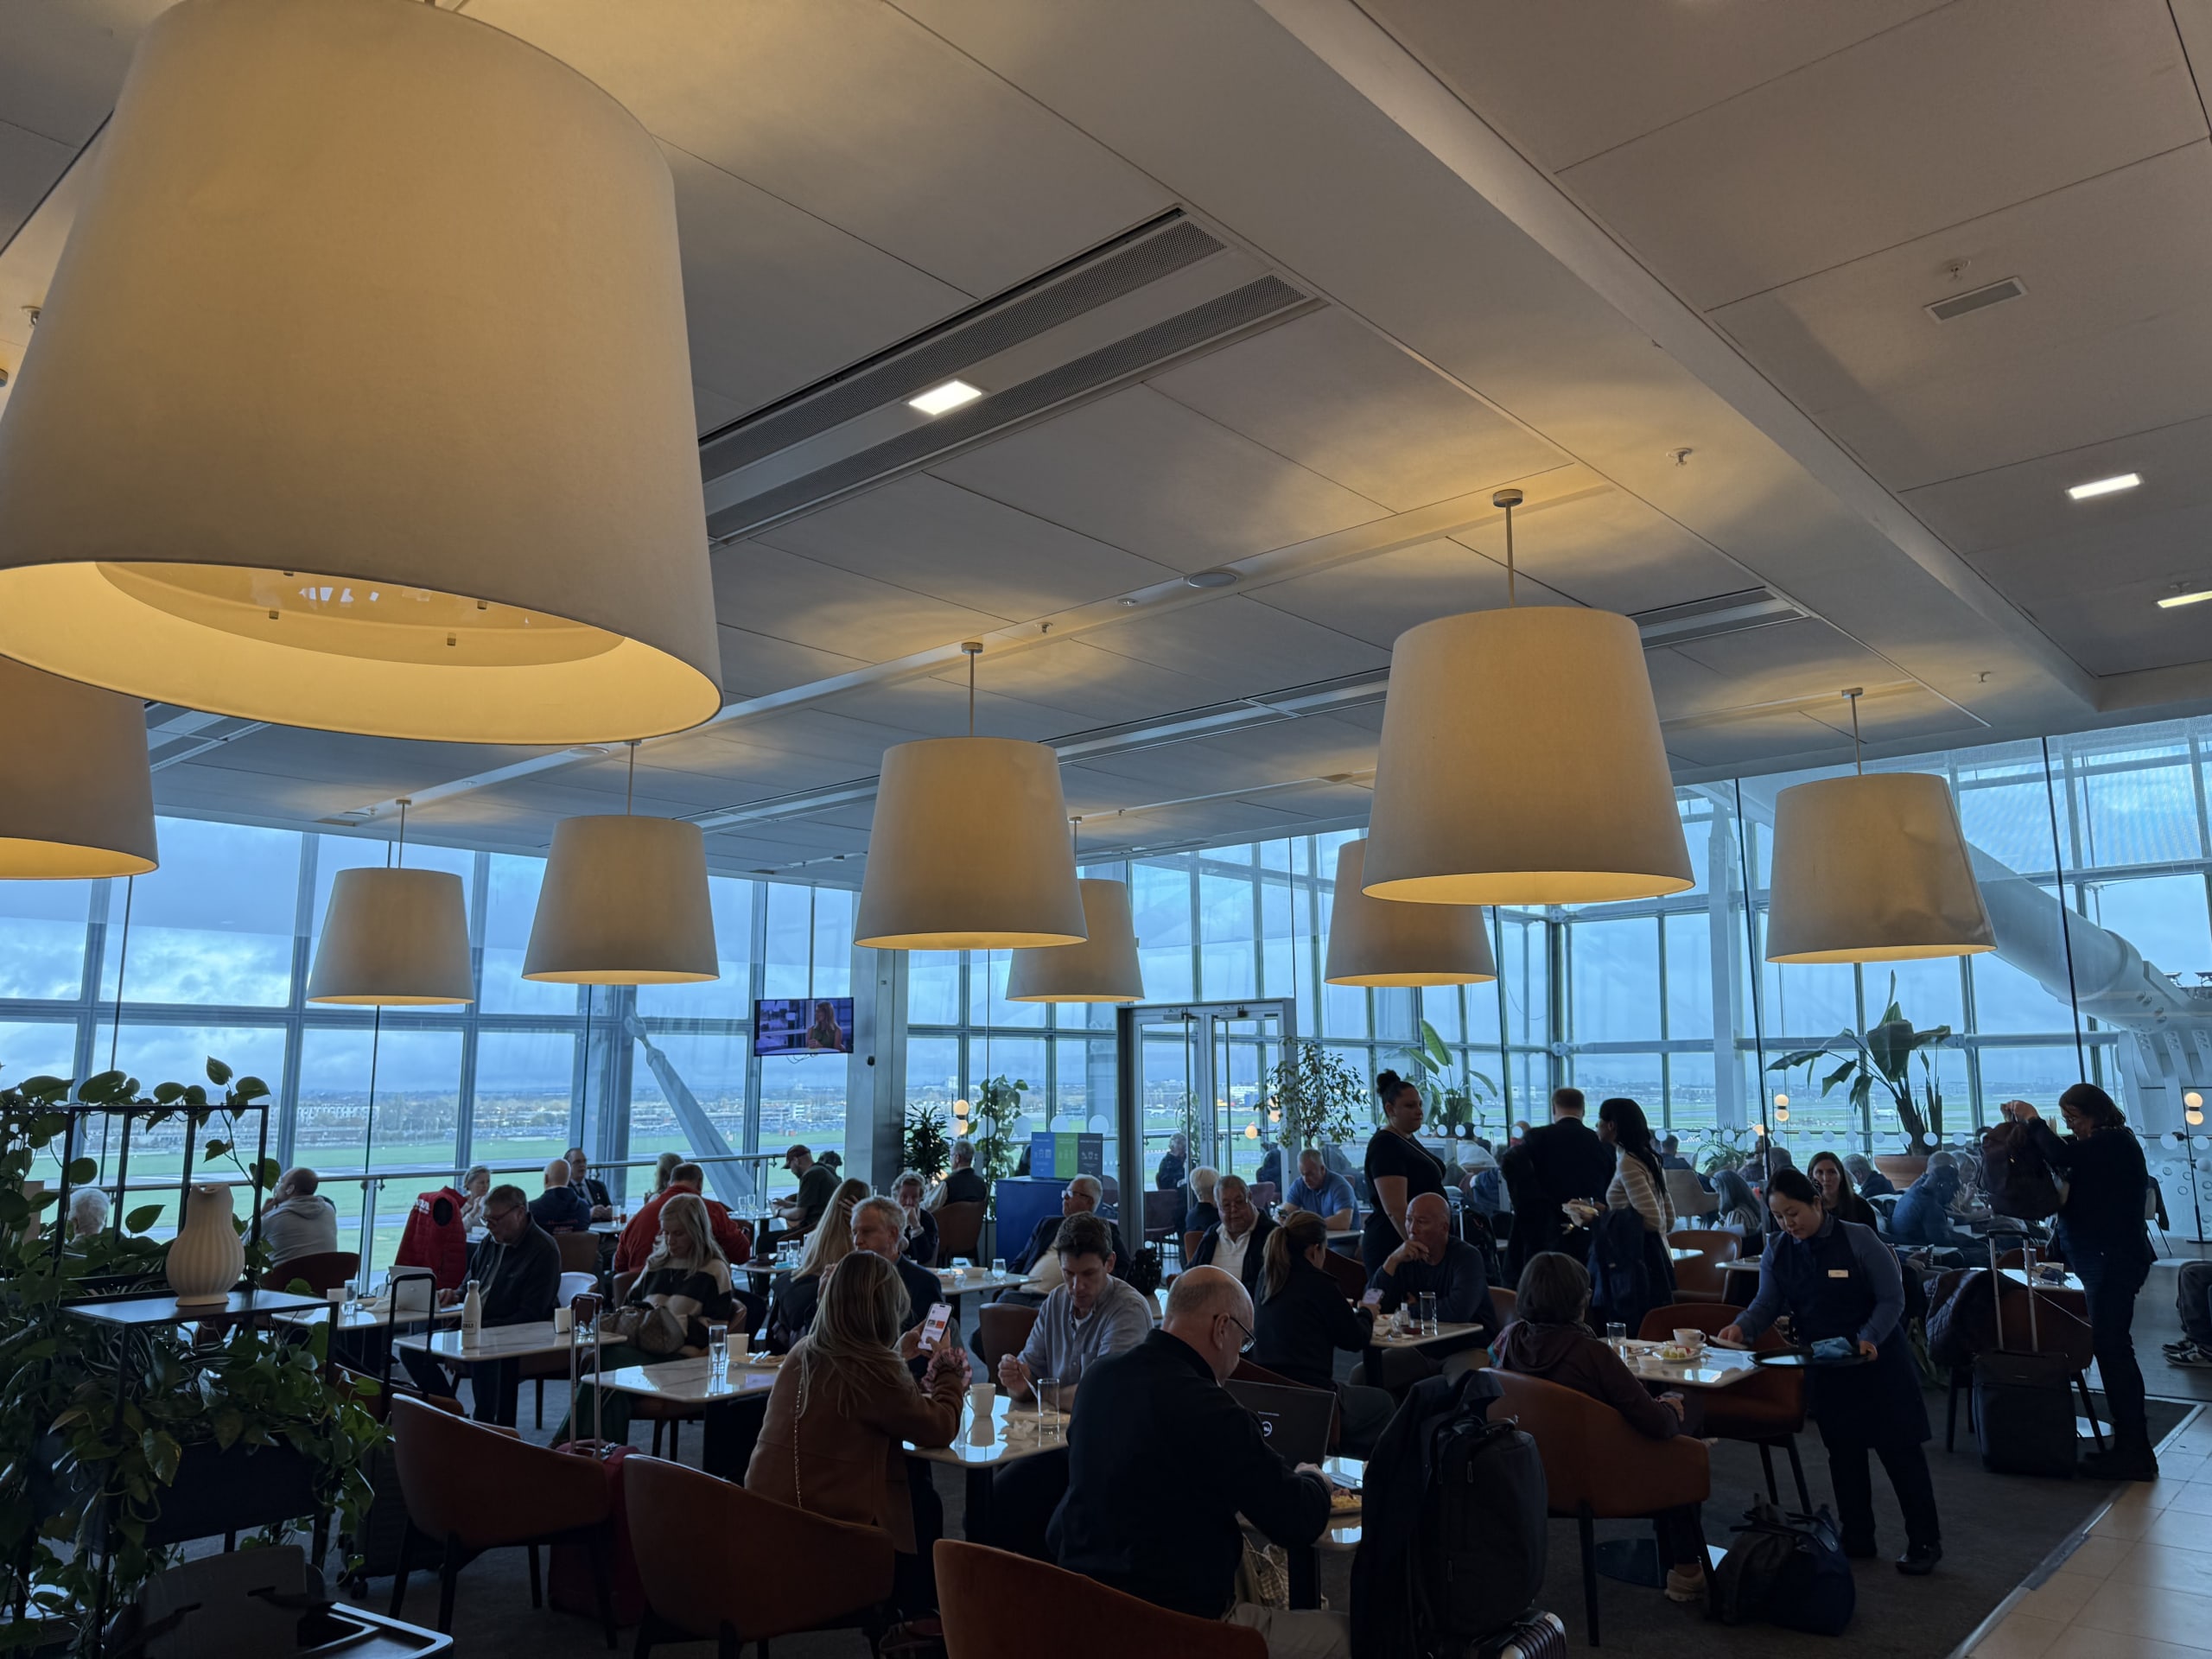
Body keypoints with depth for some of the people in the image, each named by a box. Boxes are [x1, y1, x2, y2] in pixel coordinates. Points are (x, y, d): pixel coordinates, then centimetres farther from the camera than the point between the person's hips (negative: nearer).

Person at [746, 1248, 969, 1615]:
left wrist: (904, 1361, 23)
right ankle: (919, 1616, 31)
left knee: (911, 1486, 25)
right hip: (831, 1526, -7)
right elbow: (941, 1429, -9)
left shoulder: (802, 1352, 2)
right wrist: (950, 1369, 6)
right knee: (925, 1502, 18)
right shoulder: (874, 1369, -20)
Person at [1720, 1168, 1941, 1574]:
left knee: (1900, 1449, 2)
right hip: (1824, 1367, 4)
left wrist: (1869, 1339, -26)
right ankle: (1856, 1538, 25)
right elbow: (1767, 1303, -1)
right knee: (1843, 1452, 12)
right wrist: (1742, 1327, -21)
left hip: (1876, 1358, -4)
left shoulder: (1859, 1240, -15)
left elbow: (1892, 1298, -12)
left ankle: (1924, 1542, 16)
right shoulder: (1777, 1251, -2)